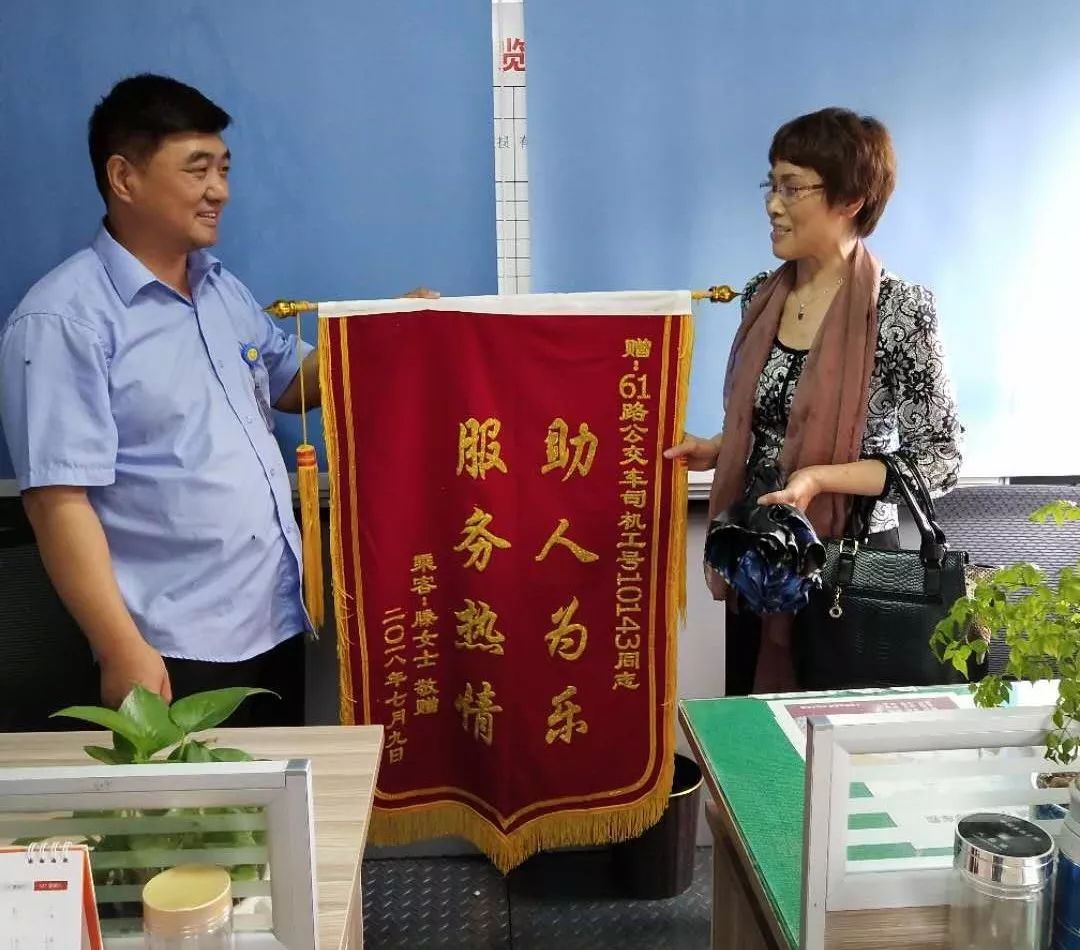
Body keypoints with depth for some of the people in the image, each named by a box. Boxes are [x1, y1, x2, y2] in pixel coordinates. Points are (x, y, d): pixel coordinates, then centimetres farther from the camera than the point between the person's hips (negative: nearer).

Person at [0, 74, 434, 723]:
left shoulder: (225, 290, 11)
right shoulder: (63, 319, -14)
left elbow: (293, 383, 24)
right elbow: (59, 498, -19)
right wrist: (123, 651, -26)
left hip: (278, 623, 8)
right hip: (176, 651, -8)